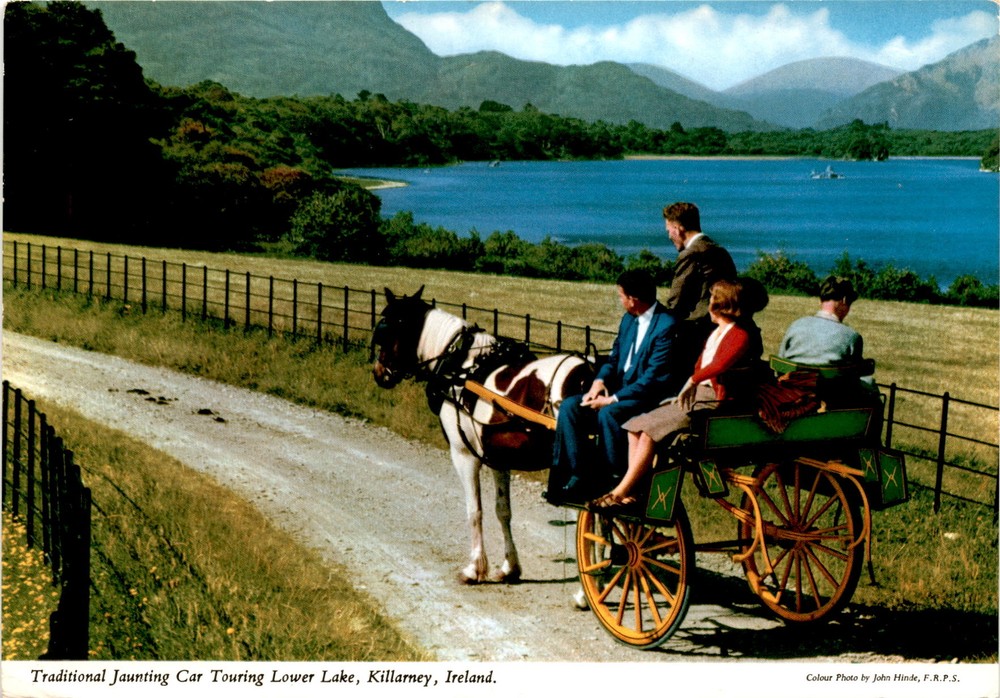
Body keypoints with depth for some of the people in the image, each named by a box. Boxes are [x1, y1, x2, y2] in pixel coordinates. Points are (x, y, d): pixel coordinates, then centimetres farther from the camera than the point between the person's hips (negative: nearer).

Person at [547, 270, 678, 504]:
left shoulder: (666, 325, -16)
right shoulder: (628, 320, 12)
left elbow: (654, 377, -21)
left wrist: (613, 399, -23)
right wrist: (600, 381, -5)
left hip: (650, 397, -9)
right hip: (620, 389, 9)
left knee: (608, 413, -34)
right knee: (570, 406, -9)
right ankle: (580, 478, -11)